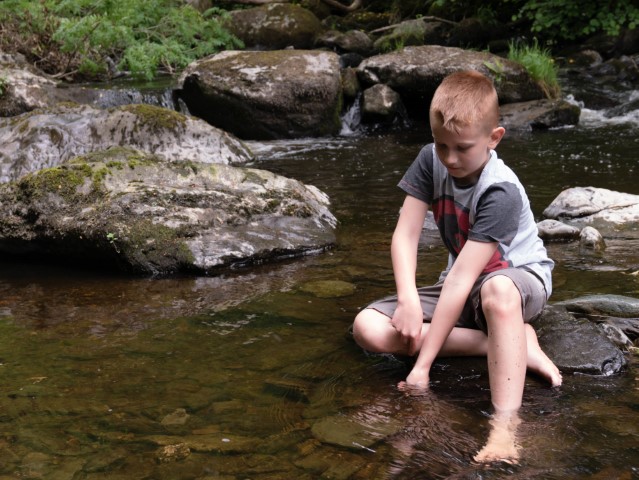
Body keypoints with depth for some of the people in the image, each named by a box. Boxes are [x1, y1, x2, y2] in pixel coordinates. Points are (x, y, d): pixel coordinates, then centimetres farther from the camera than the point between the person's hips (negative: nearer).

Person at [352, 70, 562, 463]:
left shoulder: (501, 192, -28)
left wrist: (422, 365, -35)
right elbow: (405, 235, -13)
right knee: (368, 329, -18)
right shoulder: (432, 161, -12)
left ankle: (506, 426, -47)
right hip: (465, 287, 7)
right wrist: (408, 300, -32)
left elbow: (462, 277, -33)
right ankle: (517, 344, -20)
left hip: (520, 277, -6)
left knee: (496, 290, -46)